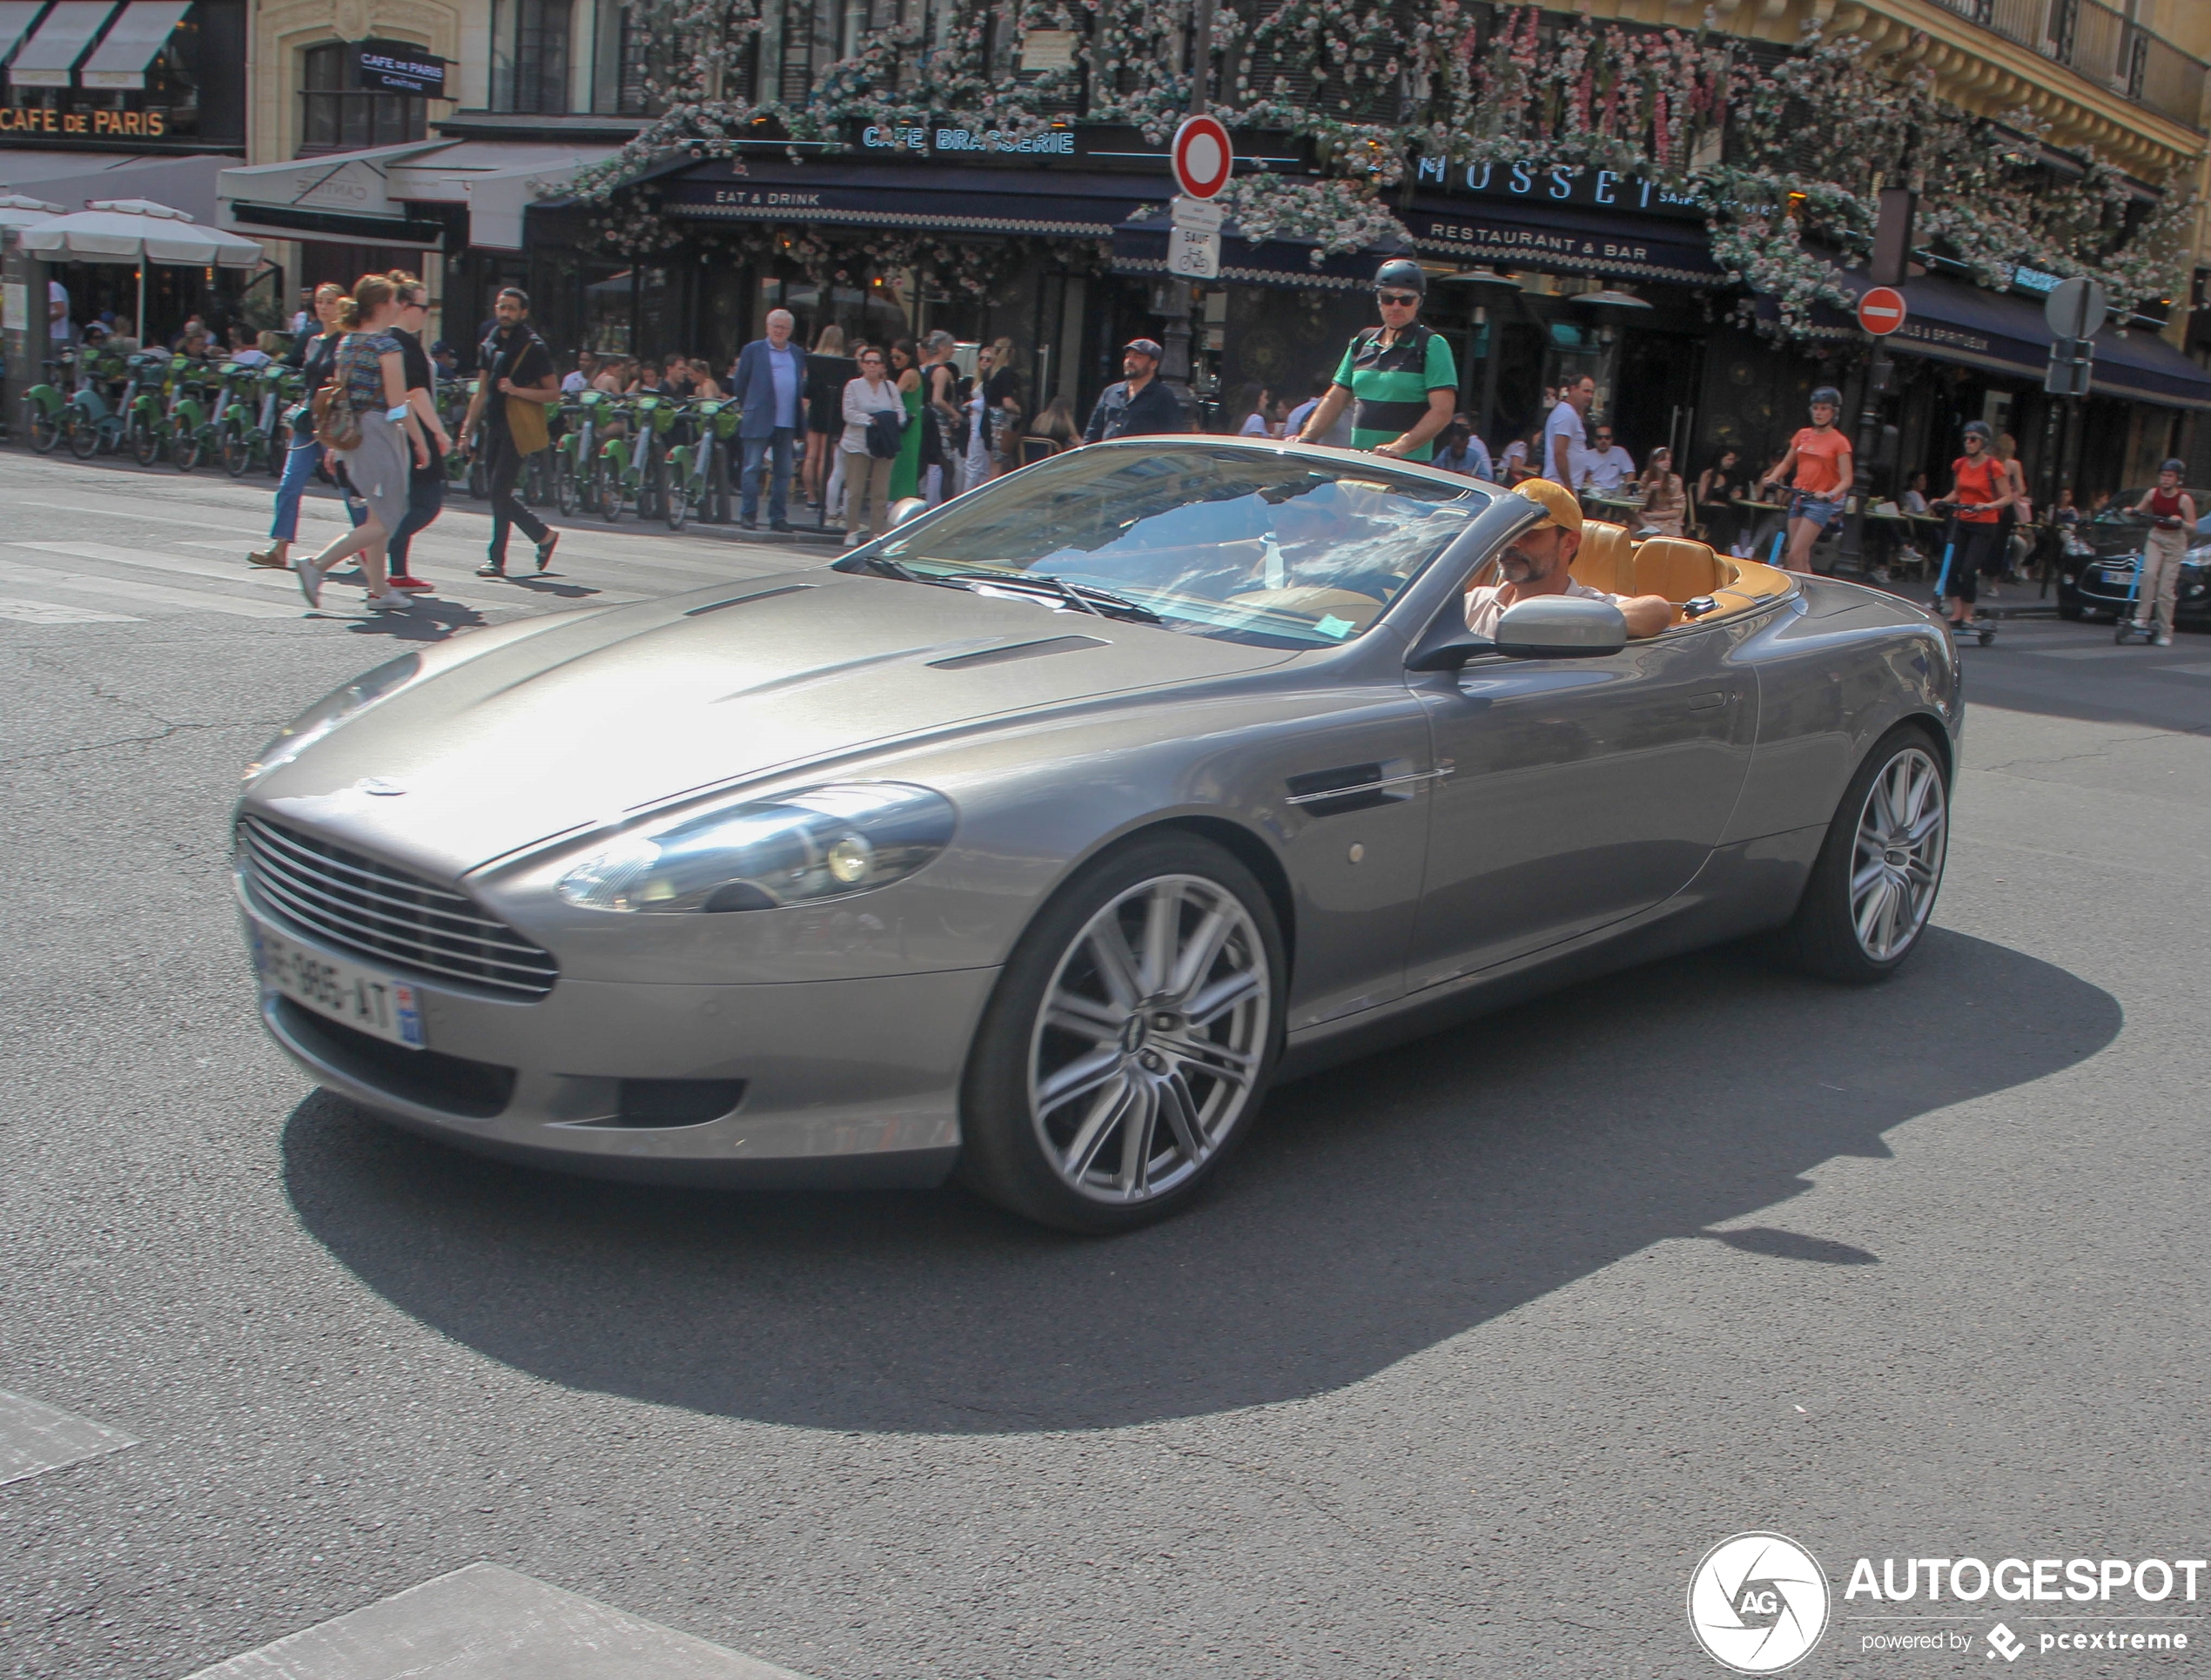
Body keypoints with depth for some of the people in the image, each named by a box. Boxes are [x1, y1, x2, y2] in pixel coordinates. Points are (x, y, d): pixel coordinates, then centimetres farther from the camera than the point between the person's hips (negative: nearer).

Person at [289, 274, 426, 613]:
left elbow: (338, 394, 14)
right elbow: (398, 403, -15)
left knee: (378, 515, 16)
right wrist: (420, 442, -7)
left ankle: (379, 591, 17)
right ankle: (317, 564, -13)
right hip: (380, 433, -9)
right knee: (384, 522, -4)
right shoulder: (386, 346, -13)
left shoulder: (346, 343, 10)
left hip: (351, 433, 9)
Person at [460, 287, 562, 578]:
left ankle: (496, 558, -4)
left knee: (499, 492, -11)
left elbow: (554, 393, -7)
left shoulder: (534, 348, -5)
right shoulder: (489, 345, 15)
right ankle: (544, 536, 20)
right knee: (498, 494, 6)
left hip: (517, 430, -7)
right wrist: (468, 428, 16)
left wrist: (516, 390, -19)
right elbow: (482, 392, 21)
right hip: (493, 427, 7)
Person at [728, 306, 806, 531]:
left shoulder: (798, 354, 15)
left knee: (783, 471, 5)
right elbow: (739, 383, 7)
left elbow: (803, 385, 18)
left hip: (788, 422, 4)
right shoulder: (753, 350, 5)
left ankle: (778, 517, 10)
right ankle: (748, 514, 0)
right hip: (758, 420, -4)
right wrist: (747, 407, 6)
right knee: (752, 468, -4)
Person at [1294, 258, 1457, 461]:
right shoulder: (1361, 343, 17)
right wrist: (1305, 440, 3)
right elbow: (1335, 399, 19)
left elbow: (1442, 411, -10)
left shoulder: (1432, 346, 0)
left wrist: (1400, 446, -24)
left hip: (1408, 467, -5)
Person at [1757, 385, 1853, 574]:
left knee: (1795, 556, -15)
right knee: (1801, 558, 6)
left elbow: (1846, 480, -10)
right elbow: (1787, 463, 20)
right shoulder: (1803, 435, 10)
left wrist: (1829, 495, -28)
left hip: (1819, 503, -6)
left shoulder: (1839, 442, -5)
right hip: (1798, 498, 6)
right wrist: (1771, 478, 0)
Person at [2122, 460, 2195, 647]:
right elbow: (2140, 511, 14)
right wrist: (2131, 511, -8)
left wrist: (2180, 522, -28)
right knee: (2149, 573, -25)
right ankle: (2142, 617, -23)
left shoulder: (2184, 499, -11)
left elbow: (2193, 526, -8)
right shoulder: (2152, 494, -2)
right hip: (2156, 538, 3)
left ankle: (2165, 633, 0)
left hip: (2175, 542, -3)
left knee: (2166, 589, -7)